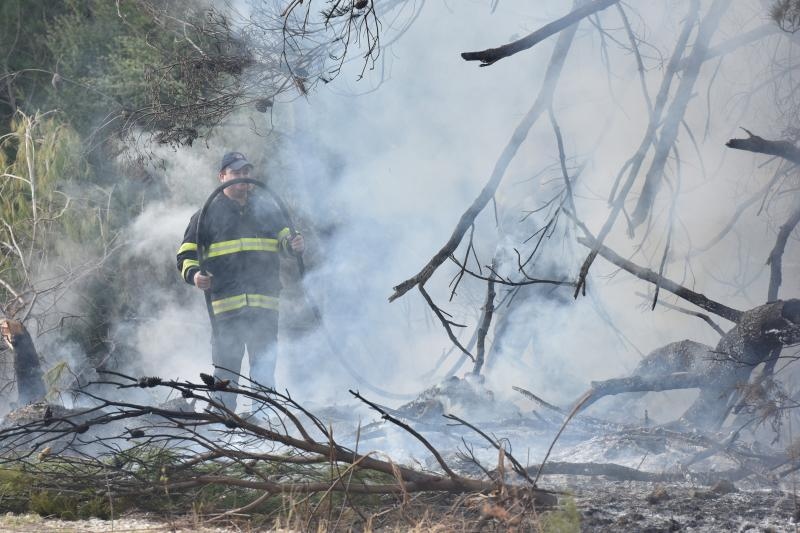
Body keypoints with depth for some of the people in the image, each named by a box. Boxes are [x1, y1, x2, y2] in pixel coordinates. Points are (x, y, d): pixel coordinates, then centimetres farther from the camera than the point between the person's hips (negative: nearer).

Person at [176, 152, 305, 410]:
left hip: (264, 301, 3)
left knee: (265, 363, 3)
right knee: (226, 362, -2)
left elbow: (283, 236, 24)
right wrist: (193, 274, -13)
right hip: (225, 301, -3)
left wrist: (293, 244, 0)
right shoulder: (209, 212, 7)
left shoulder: (266, 207, 14)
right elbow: (186, 253, 8)